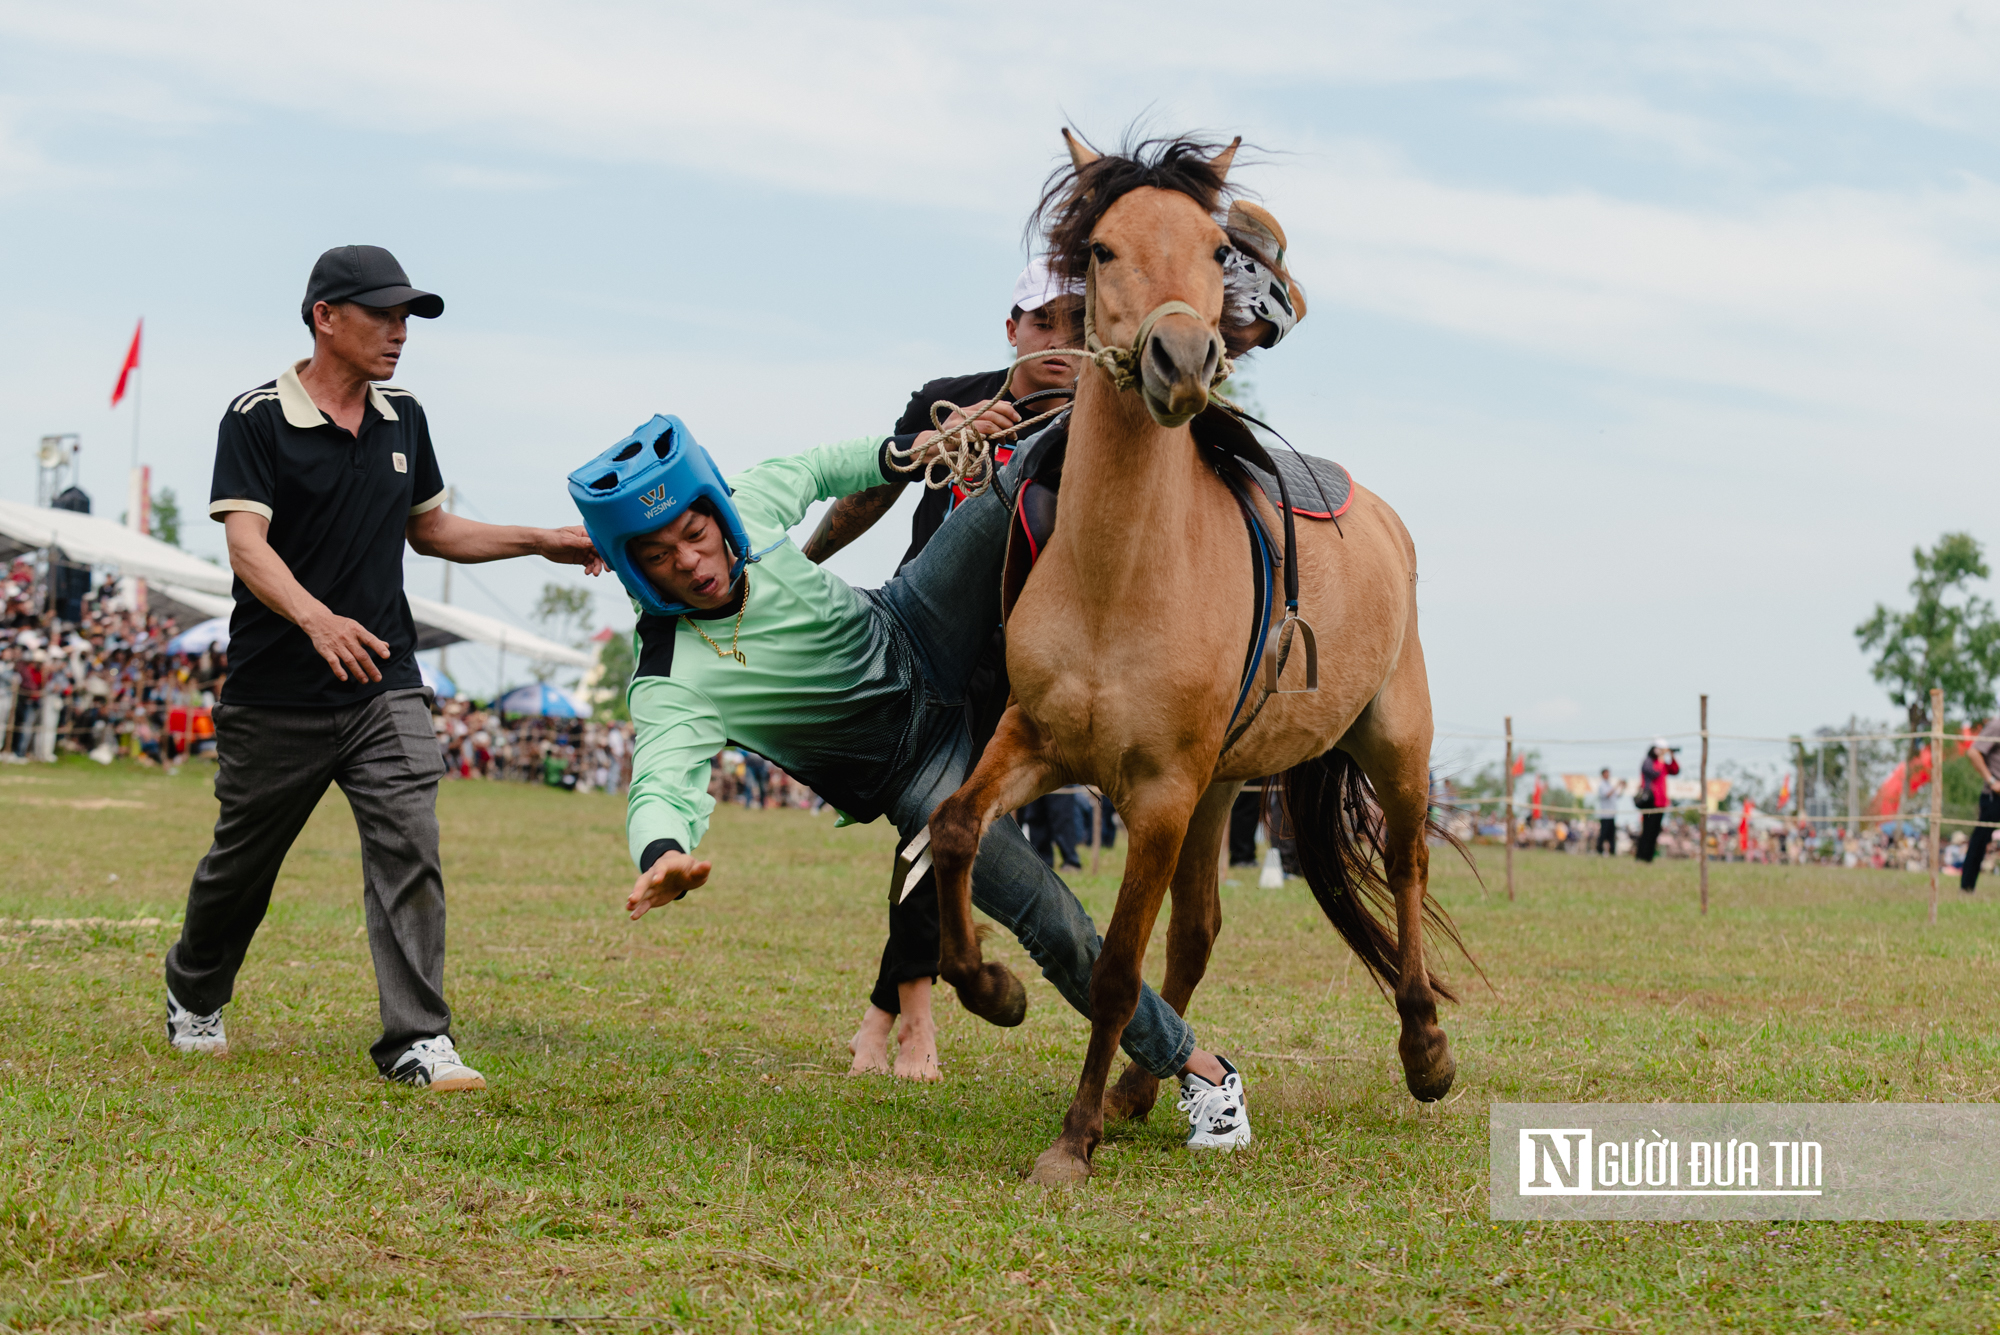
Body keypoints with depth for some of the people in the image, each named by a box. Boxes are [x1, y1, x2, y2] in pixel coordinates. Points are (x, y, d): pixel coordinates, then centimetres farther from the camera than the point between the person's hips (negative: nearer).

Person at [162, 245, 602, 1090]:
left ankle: (417, 1042, -12)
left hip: (385, 687, 4)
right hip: (276, 698, -4)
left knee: (409, 849, -13)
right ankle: (194, 995, 38)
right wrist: (318, 620, -39)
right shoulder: (258, 420, -9)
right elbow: (246, 542, -21)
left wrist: (541, 542, 14)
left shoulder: (403, 420, 10)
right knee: (241, 863, 12)